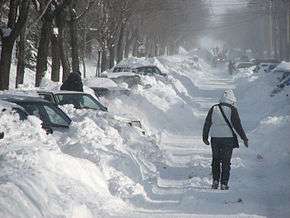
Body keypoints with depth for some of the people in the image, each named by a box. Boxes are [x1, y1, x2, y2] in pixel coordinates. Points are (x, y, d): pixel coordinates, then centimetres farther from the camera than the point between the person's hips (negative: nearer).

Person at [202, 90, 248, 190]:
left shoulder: (213, 109, 3)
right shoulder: (232, 110, -7)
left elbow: (207, 124, 7)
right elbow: (237, 126, -9)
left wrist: (205, 137, 17)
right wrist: (244, 138, -2)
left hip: (215, 139, 2)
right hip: (228, 139, -2)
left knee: (216, 160, 16)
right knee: (226, 162, 5)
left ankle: (215, 181, 8)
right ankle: (224, 184, 3)